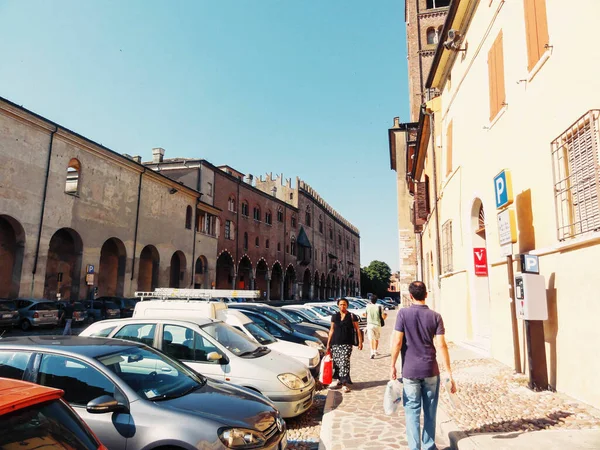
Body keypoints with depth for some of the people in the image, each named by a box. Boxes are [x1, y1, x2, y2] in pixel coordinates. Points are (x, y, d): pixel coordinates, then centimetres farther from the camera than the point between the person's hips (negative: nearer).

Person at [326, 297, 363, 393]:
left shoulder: (352, 316, 1)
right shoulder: (334, 317, 11)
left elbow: (357, 330, 2)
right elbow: (331, 330, 15)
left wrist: (360, 342, -6)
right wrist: (328, 343, 13)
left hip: (347, 344, -4)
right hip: (335, 344, 4)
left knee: (344, 362, -12)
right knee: (336, 363, 7)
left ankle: (344, 384, -10)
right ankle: (339, 381, 20)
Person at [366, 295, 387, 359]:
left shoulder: (368, 306, -3)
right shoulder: (379, 306, -7)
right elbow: (383, 317, -6)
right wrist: (385, 315, 16)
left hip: (370, 324, 0)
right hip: (377, 324, 1)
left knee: (371, 339, -2)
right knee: (376, 338, 19)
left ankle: (372, 352, -17)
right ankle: (375, 351, 27)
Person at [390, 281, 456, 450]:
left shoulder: (403, 313, -9)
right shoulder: (435, 316, -4)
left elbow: (397, 342, -10)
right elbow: (441, 345, -7)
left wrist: (393, 366, 0)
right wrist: (449, 373, -2)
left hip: (410, 371, -2)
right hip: (431, 370, 2)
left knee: (412, 411, 7)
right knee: (430, 411, 16)